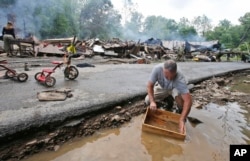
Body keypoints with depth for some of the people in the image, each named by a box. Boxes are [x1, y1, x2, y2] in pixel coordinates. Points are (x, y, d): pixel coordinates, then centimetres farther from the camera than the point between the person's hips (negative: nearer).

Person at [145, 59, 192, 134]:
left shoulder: (180, 79, -42)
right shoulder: (157, 69, -37)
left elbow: (188, 100, -45)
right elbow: (150, 85, -27)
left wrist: (182, 120, -48)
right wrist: (152, 101, -39)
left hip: (175, 88, -3)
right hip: (162, 87, 3)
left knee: (178, 95, -37)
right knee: (147, 101, -11)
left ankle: (181, 113, -4)